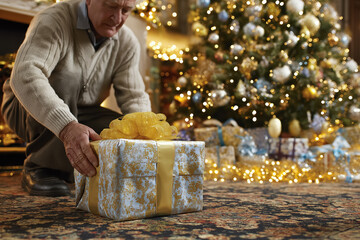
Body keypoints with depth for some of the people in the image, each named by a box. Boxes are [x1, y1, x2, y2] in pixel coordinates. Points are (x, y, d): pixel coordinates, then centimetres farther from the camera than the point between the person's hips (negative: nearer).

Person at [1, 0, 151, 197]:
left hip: (77, 114, 5)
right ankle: (38, 167, -18)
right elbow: (25, 76, -40)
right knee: (66, 80, -34)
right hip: (30, 111, -4)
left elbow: (134, 97, -10)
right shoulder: (54, 21, -23)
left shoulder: (127, 43, -6)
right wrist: (66, 127, -56)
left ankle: (62, 167, 6)